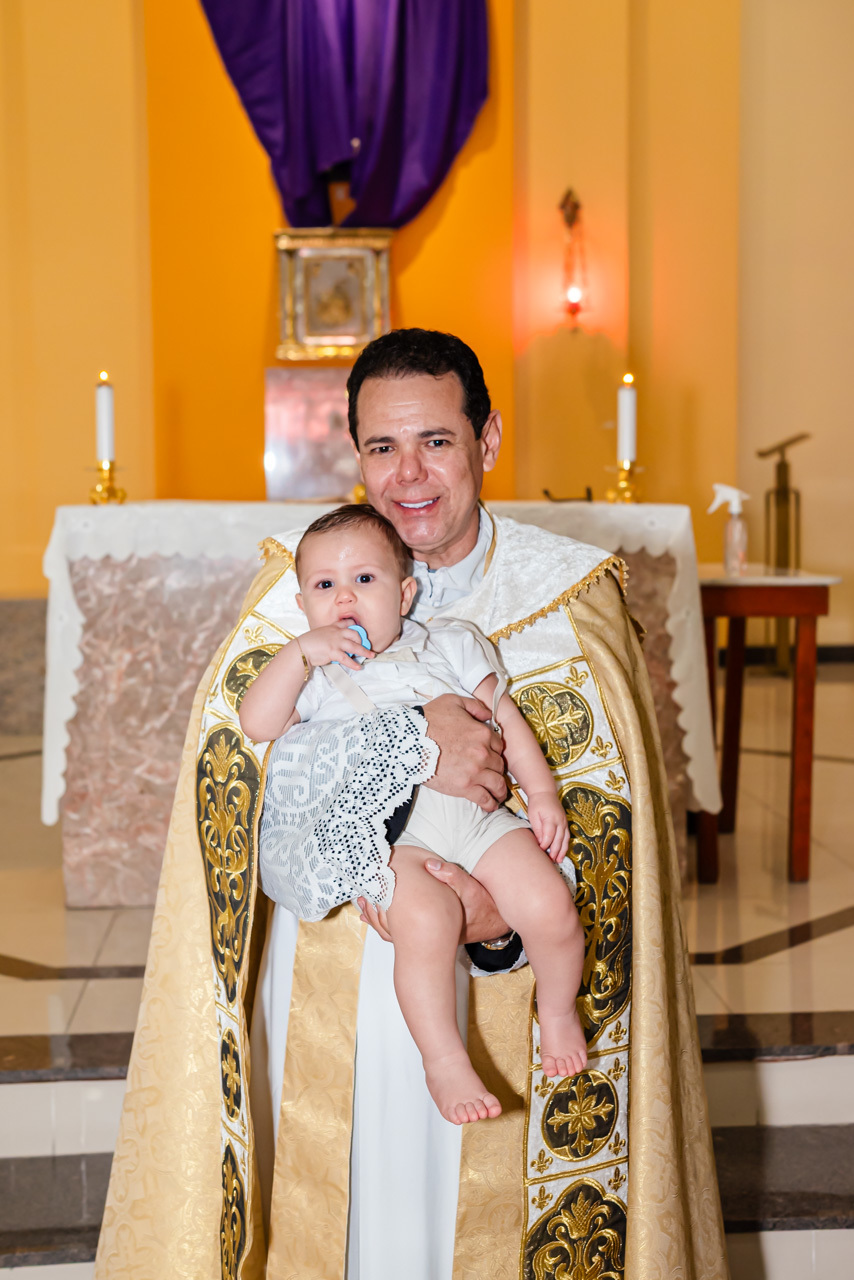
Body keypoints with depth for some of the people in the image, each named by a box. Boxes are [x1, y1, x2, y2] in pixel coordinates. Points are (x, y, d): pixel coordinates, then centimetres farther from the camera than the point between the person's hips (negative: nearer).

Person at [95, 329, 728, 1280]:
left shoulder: (571, 597, -3)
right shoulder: (303, 583, 0)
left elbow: (603, 810, -9)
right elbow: (229, 744, -14)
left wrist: (513, 916, -26)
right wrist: (405, 742, -28)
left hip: (503, 985, 0)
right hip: (333, 979, 1)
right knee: (337, 1201, 11)